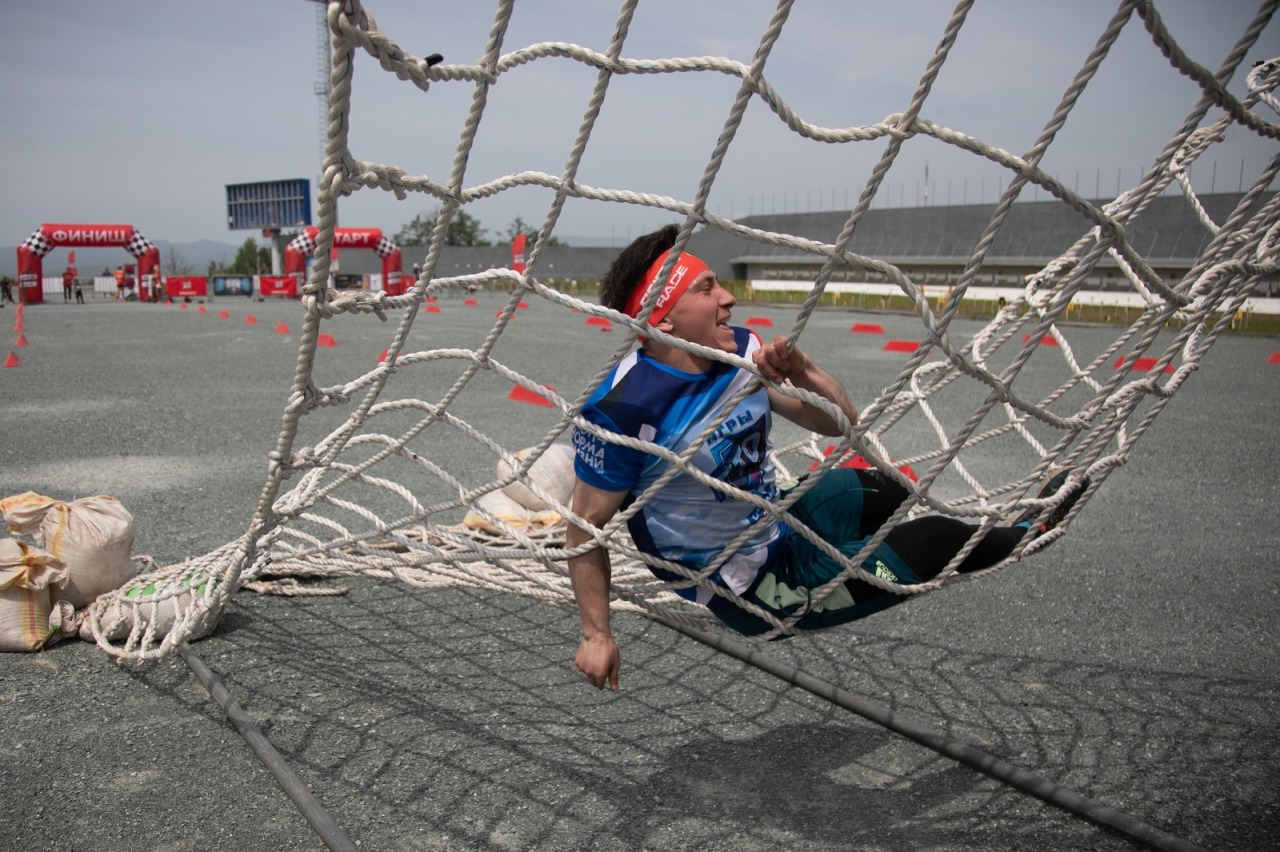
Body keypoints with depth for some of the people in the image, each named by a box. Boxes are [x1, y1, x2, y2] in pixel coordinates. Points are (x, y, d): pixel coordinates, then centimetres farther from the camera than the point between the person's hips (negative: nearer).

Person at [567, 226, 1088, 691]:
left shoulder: (741, 351, -8)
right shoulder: (623, 409, -29)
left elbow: (842, 424, -3)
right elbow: (585, 528, -20)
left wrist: (803, 374, -23)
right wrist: (596, 635, -19)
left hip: (780, 523, 7)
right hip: (755, 593, -7)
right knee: (934, 541, -3)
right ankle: (1025, 534, 31)